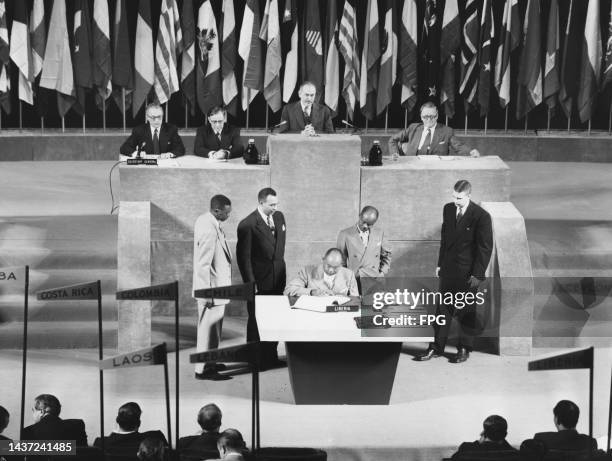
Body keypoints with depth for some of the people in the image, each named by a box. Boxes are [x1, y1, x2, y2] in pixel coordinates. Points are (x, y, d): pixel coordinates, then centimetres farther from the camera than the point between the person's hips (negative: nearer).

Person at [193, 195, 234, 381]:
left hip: (216, 286, 10)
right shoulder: (209, 230, -26)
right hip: (212, 288, -10)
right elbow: (203, 265, -25)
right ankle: (203, 369, 7)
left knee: (211, 327, 20)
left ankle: (209, 363, 32)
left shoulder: (204, 220, 6)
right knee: (209, 328, -1)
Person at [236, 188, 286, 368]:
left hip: (277, 279, 6)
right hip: (259, 282, -6)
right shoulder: (248, 224, -13)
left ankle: (271, 356, 19)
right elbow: (243, 257, -11)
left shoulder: (279, 217, 8)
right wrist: (250, 283, -13)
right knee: (256, 321, 4)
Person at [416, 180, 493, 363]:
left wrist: (477, 274, -12)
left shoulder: (481, 217, -14)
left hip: (467, 273, -5)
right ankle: (436, 347, 13)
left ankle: (464, 349, 21)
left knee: (466, 311, 8)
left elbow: (485, 248, -11)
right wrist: (440, 263, 11)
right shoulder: (448, 209, 3)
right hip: (448, 269, 5)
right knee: (443, 308, 7)